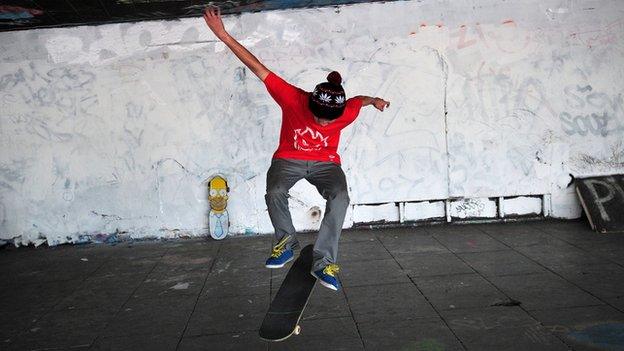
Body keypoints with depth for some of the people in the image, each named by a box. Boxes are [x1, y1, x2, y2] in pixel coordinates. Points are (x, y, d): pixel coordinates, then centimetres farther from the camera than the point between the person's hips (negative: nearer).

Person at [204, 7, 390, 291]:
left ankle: (324, 262, -23)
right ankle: (287, 243, -6)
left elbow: (358, 100, 11)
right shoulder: (293, 99, -23)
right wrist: (223, 35, -22)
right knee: (274, 192, -32)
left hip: (325, 163, 1)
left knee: (340, 197, -30)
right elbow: (259, 69, -22)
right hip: (289, 159, 0)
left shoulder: (346, 113, -18)